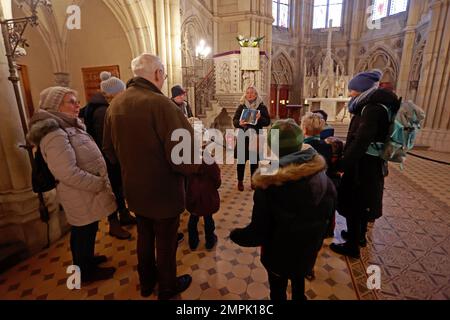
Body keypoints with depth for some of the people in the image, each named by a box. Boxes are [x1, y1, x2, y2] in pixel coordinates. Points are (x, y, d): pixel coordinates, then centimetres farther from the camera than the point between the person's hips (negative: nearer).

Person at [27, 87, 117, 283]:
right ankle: (86, 272, 32)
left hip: (86, 192, 9)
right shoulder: (54, 134, -24)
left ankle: (87, 260, 46)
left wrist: (99, 181, 10)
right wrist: (100, 184, -21)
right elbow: (69, 174, -30)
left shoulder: (68, 127, 8)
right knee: (84, 233, 10)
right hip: (81, 195, -9)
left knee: (87, 231, 25)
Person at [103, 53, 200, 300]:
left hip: (134, 188, 7)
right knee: (165, 241, 15)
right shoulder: (160, 104, -24)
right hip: (163, 190, -6)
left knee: (144, 235, 26)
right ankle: (167, 287, 40)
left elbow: (109, 150, 6)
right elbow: (181, 156, -29)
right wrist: (195, 166, -8)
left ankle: (147, 281, 49)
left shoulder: (115, 104, -1)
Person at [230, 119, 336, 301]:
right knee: (298, 286, 32)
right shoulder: (320, 174, -15)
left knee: (278, 292, 24)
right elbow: (327, 213, -1)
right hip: (308, 251, 5)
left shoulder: (270, 183, -29)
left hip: (279, 254, -4)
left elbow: (258, 231, -24)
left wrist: (235, 235, -6)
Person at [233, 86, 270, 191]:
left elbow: (267, 121, 0)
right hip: (243, 136, 1)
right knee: (241, 160, 3)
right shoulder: (241, 106, 6)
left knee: (255, 160, 7)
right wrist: (239, 123, -21)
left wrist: (260, 118, -19)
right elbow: (234, 120, 1)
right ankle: (240, 181, 15)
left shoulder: (262, 107, 4)